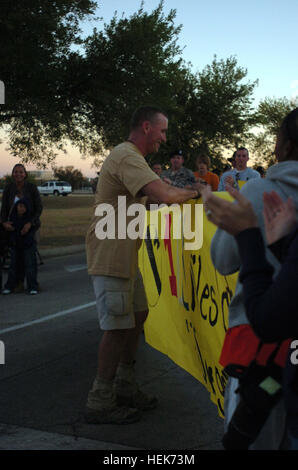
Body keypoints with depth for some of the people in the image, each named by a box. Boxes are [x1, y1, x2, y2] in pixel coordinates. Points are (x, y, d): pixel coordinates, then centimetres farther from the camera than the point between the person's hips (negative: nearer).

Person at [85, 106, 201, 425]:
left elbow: (152, 199, 19)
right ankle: (100, 404, 6)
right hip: (110, 257, -11)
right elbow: (165, 195, -30)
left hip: (125, 257, 11)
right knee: (117, 327, -5)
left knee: (137, 316, 16)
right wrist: (192, 191, -12)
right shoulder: (127, 157, -19)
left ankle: (126, 389, 27)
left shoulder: (131, 157, 19)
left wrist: (183, 193, 7)